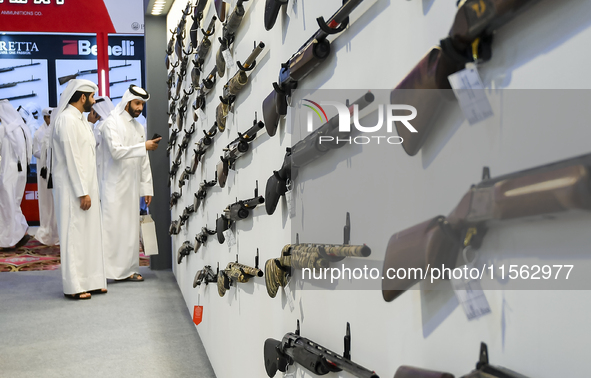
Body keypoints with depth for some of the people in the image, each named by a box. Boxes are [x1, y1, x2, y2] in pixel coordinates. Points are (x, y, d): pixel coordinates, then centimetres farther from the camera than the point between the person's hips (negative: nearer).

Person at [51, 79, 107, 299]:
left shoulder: (79, 119, 15)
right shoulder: (67, 119, -16)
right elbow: (72, 159, -20)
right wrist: (82, 192, -21)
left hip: (85, 185, 10)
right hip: (73, 188, -10)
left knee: (88, 233, 12)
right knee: (74, 234, -3)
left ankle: (89, 281, 19)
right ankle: (74, 286, 4)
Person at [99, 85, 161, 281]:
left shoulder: (139, 127, 15)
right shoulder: (112, 123, -6)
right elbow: (116, 151, -21)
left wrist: (147, 187, 14)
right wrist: (144, 146, -21)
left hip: (132, 186, 7)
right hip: (114, 186, -7)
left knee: (131, 228, 9)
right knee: (112, 227, -7)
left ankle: (128, 269, 16)